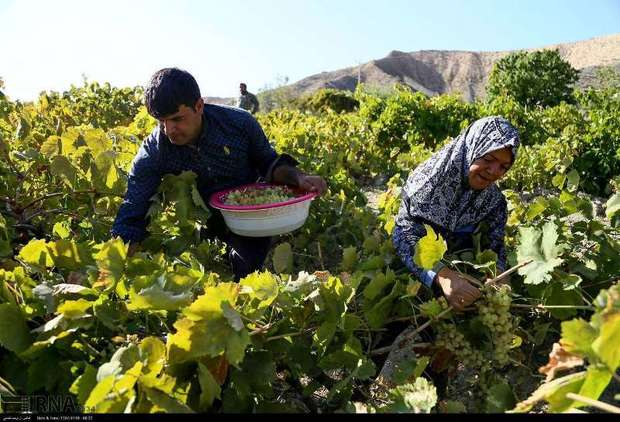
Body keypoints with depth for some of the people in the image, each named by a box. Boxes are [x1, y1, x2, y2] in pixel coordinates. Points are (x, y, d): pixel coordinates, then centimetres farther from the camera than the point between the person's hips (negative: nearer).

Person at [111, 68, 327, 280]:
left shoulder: (240, 123, -18)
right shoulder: (151, 154, -18)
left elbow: (268, 163, -1)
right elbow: (131, 219, -19)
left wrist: (298, 177, -21)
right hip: (199, 224, 2)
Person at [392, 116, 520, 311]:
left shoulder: (495, 201, -3)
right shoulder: (430, 176, -19)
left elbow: (496, 250, -3)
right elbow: (404, 234, -27)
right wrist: (442, 275, -42)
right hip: (417, 278, -3)